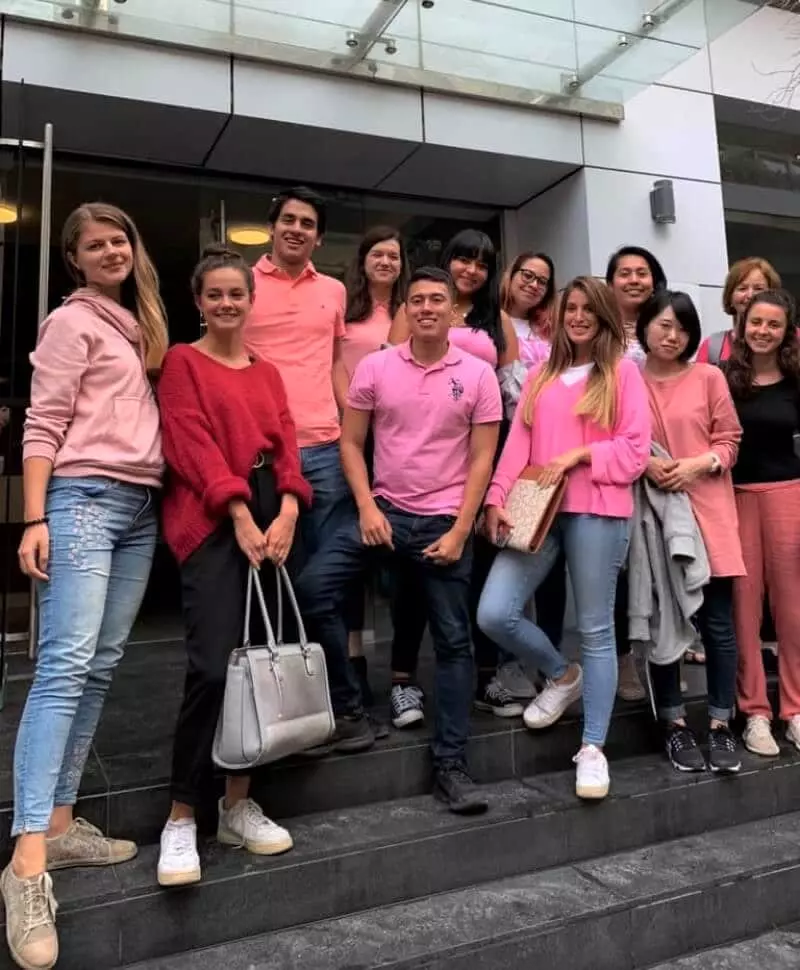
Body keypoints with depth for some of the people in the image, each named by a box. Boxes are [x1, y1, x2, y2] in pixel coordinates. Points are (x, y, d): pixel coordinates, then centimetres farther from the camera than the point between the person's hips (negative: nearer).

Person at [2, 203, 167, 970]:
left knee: (101, 667, 5)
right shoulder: (71, 322, 1)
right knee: (65, 664, -15)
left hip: (140, 506, 7)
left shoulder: (139, 327, 21)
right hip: (83, 499, -7)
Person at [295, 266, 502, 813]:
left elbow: (482, 460, -3)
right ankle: (343, 701, 6)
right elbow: (351, 443, 2)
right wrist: (367, 508, -9)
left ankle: (451, 763, 17)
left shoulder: (478, 375, -2)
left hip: (445, 522, -1)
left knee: (453, 641, 4)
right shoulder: (375, 368, 1)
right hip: (383, 511, 1)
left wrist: (460, 530, -10)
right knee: (313, 586, -16)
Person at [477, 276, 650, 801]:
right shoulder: (542, 375, 18)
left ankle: (593, 748, 16)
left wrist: (580, 453, -13)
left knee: (596, 629, 2)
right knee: (494, 614, -7)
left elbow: (637, 449, -2)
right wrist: (498, 498, -2)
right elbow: (518, 444, 10)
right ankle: (562, 675, 22)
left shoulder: (623, 371, 5)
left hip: (598, 511, -4)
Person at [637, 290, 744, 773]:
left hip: (708, 511, 0)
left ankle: (721, 725, 19)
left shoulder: (710, 377, 3)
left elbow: (730, 440, 4)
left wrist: (698, 464, -13)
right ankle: (675, 724, 22)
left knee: (717, 622, 4)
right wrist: (642, 463, -13)